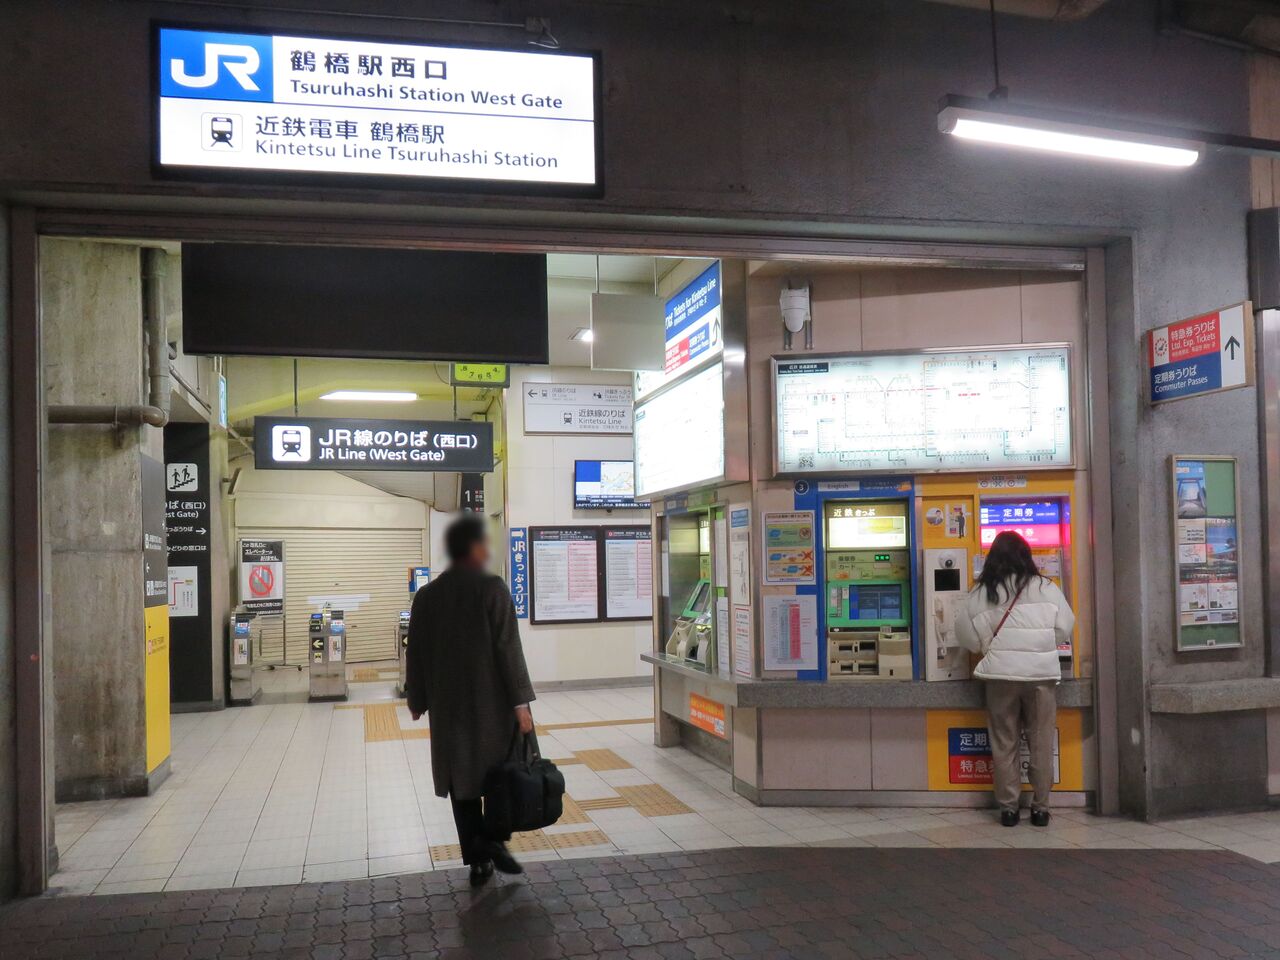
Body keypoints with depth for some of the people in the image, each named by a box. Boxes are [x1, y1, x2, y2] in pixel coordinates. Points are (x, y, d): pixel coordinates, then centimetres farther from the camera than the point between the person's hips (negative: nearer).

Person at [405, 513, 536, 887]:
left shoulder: (426, 595, 4)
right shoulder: (492, 588, -11)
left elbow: (416, 654, 9)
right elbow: (508, 648, -14)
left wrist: (417, 700, 19)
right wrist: (520, 701, -12)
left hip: (448, 706, 4)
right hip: (492, 704, -4)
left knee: (461, 779, 10)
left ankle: (477, 859, 14)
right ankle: (494, 839, 0)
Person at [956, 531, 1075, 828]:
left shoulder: (982, 592, -3)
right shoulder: (1046, 588, -2)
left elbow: (968, 636, 0)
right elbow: (1065, 629, 5)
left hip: (1001, 674, 0)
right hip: (1041, 672, 0)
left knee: (1004, 743, 9)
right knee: (1041, 743, 9)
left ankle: (1008, 807, 12)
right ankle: (1040, 807, 13)